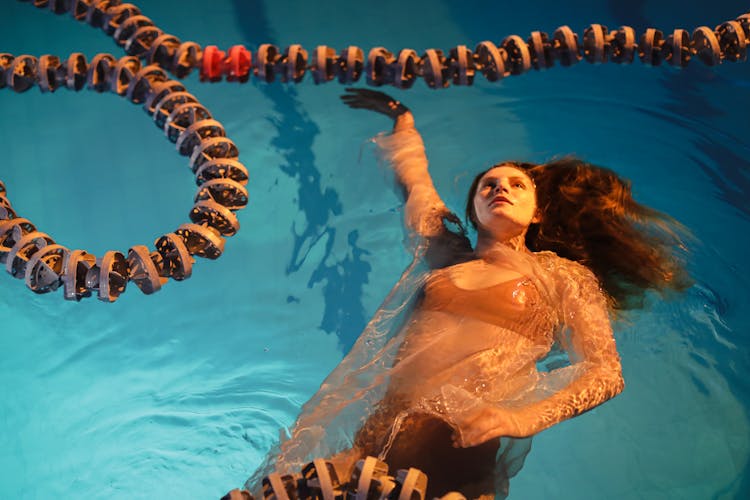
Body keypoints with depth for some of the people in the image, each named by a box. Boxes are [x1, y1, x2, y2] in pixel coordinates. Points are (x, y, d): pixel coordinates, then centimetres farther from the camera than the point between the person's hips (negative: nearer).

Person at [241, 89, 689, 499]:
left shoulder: (562, 275, 17)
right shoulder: (446, 254, 27)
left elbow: (607, 373, 5)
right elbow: (412, 174, 45)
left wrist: (523, 419, -13)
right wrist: (401, 117, 61)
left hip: (455, 442, -3)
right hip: (378, 428, 4)